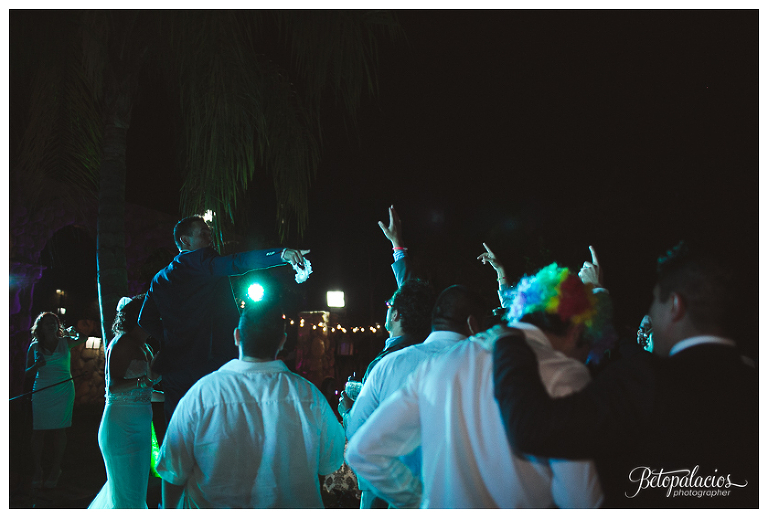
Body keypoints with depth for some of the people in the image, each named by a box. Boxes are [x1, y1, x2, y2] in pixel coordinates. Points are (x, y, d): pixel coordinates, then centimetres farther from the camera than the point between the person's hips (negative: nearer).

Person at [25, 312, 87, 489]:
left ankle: (55, 469, 10)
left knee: (59, 430, 1)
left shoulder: (65, 342, 6)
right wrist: (38, 365, -11)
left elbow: (83, 338, -4)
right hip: (41, 392, 0)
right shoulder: (35, 346, 6)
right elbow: (28, 372, 7)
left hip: (63, 391, 0)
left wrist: (71, 331, 7)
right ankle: (37, 471, 5)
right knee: (38, 431, -4)